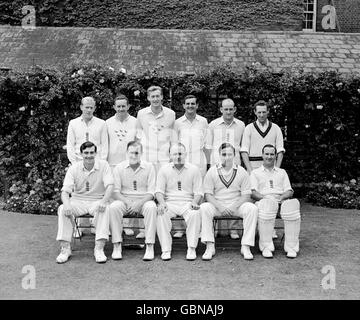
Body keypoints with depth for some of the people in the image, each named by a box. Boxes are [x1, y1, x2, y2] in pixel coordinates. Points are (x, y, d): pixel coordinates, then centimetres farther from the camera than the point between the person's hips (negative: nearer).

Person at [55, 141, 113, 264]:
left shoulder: (103, 165, -3)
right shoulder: (74, 168, 0)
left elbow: (110, 186, -13)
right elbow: (65, 190, -7)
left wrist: (104, 201, -34)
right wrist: (67, 204, -30)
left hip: (97, 201, -1)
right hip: (78, 201, 2)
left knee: (105, 209, -35)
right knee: (62, 209, -27)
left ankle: (99, 248, -33)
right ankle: (65, 248, -22)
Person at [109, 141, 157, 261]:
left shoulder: (149, 167, 2)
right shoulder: (119, 168, 3)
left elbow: (151, 192, -3)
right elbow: (116, 192, -2)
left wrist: (139, 203, -21)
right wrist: (127, 203, -20)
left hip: (143, 201, 0)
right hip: (124, 200, 1)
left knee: (151, 207, -34)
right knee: (113, 207, -31)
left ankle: (150, 247, -30)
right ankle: (117, 246, -25)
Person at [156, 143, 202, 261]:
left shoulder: (194, 169, 9)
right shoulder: (164, 169, 11)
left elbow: (198, 192, 6)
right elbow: (159, 191, 5)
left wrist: (194, 202, -15)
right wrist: (162, 202, -16)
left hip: (187, 203, 0)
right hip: (169, 203, 1)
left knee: (195, 213, -33)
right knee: (161, 213, -32)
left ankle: (191, 249, -24)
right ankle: (166, 250, -25)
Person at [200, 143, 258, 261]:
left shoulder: (241, 171, 4)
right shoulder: (212, 171, 3)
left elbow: (246, 195, 0)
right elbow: (208, 195, -1)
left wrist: (234, 206, -18)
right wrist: (220, 206, -18)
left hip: (236, 205, 1)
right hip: (217, 205, 0)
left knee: (252, 208, -28)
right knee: (204, 208, -31)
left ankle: (245, 246, -23)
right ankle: (210, 247, -26)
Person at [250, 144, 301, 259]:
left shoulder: (282, 172, 29)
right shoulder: (255, 173, 21)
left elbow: (289, 191, 16)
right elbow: (253, 193, 5)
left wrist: (281, 197, -8)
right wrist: (264, 197, -16)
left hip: (282, 200, 2)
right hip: (264, 200, -2)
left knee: (292, 204, -35)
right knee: (268, 204, -40)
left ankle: (291, 246, -32)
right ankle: (266, 246, -35)